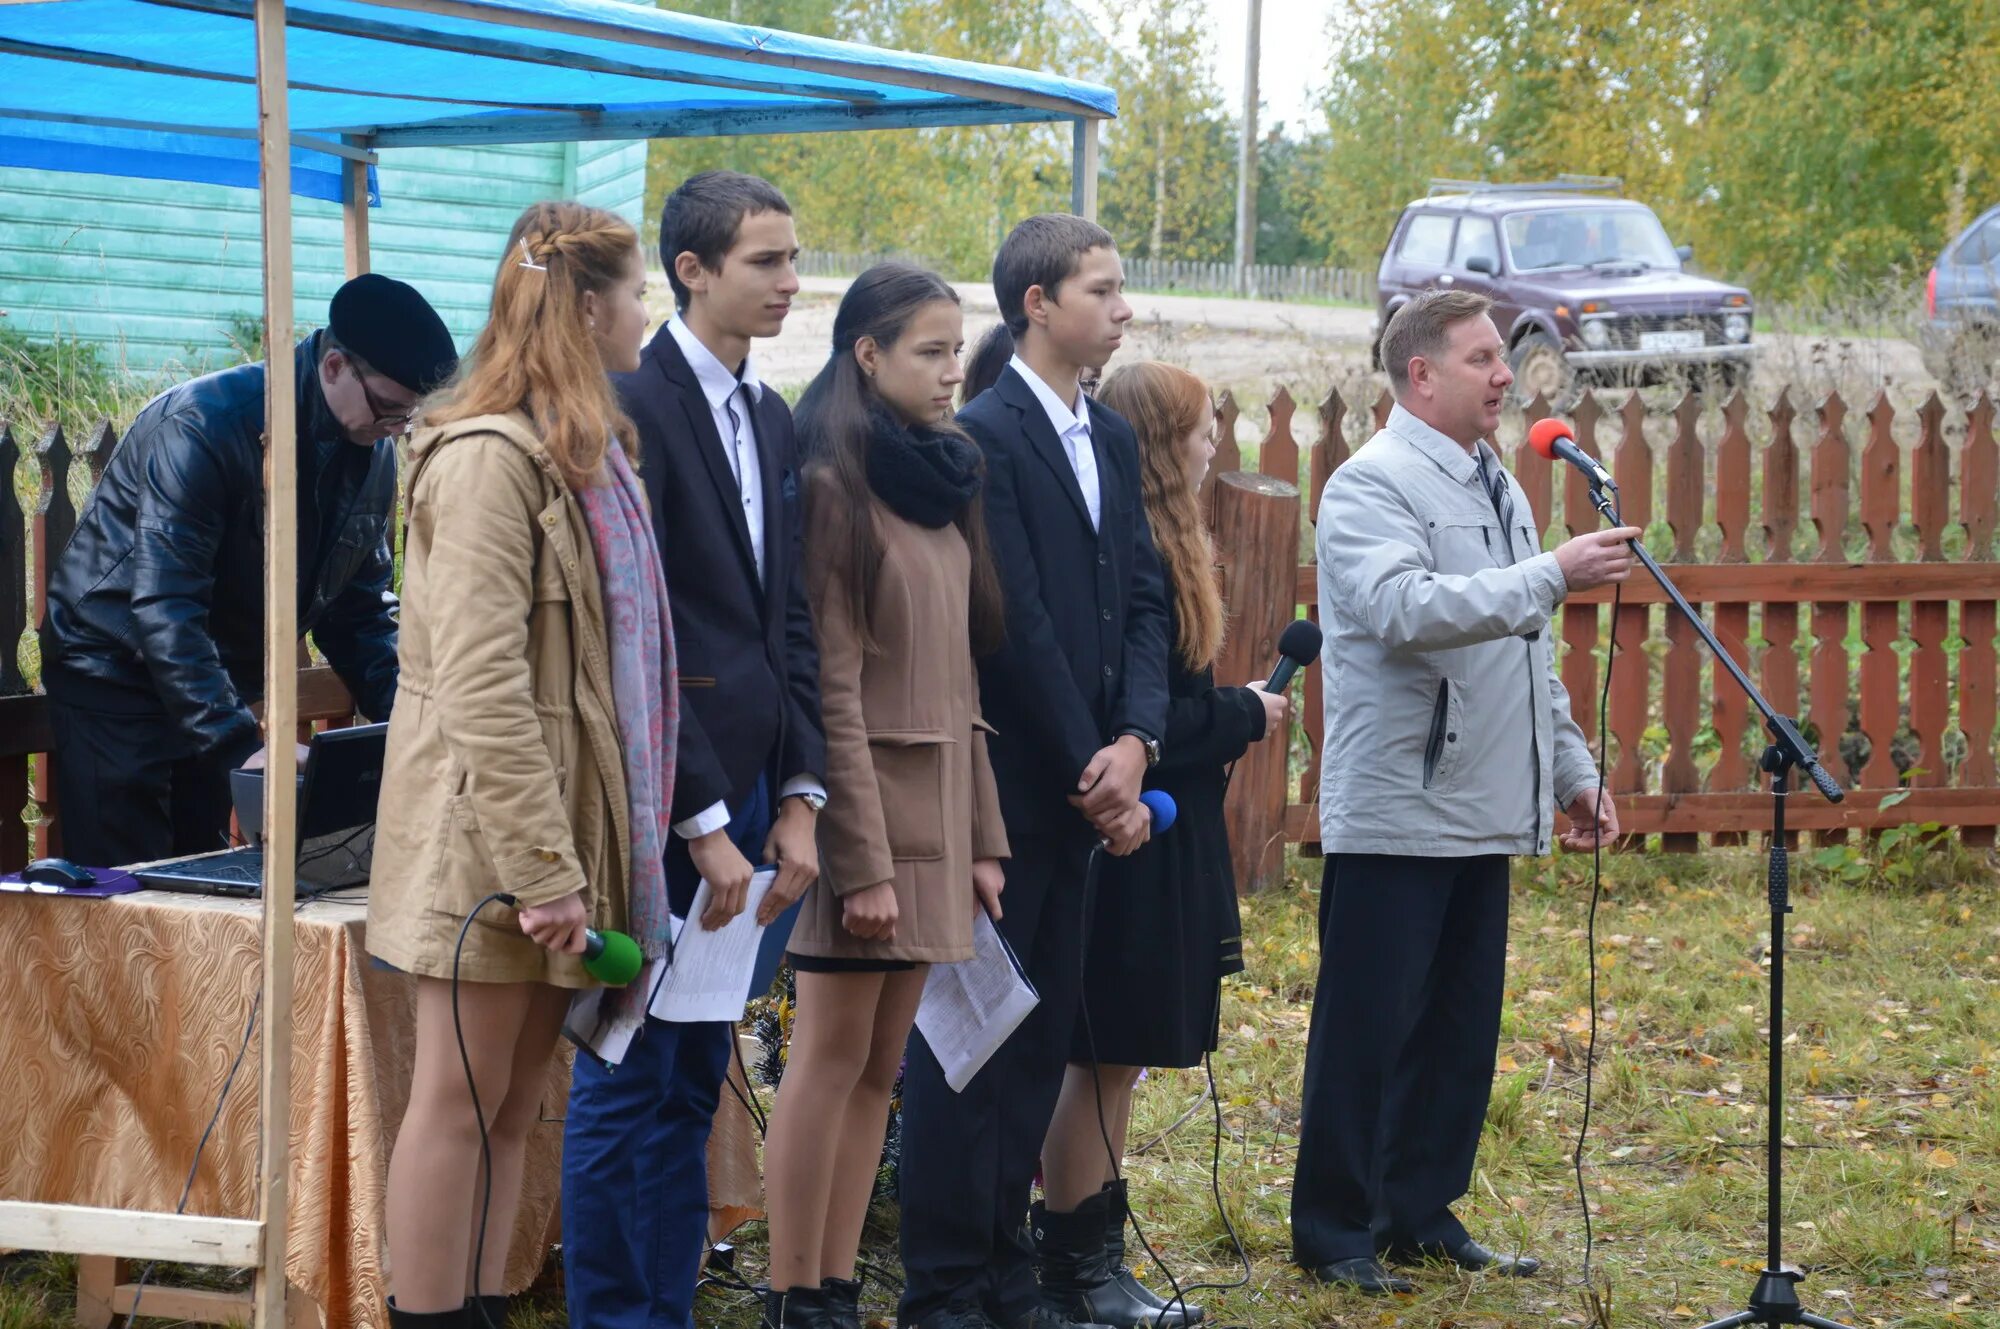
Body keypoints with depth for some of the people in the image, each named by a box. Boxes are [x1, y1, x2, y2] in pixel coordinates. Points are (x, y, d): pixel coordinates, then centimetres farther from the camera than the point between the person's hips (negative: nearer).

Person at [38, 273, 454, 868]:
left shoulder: (374, 456, -1)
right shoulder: (202, 425, -25)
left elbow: (356, 608, 8)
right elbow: (164, 608, -30)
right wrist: (242, 745, -36)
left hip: (217, 685, 7)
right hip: (117, 677, -7)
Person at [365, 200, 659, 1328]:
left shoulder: (597, 453, 16)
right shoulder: (490, 457, -15)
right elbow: (480, 685, -21)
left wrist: (576, 865, 14)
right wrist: (542, 874, -23)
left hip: (569, 831, 9)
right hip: (495, 837, -9)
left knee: (516, 1107, 11)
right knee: (462, 1102, -4)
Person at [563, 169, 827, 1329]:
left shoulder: (773, 419, 14)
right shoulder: (635, 408, -12)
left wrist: (800, 798, 5)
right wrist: (704, 825, -16)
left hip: (739, 798, 8)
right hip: (659, 808, -8)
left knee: (695, 1082, 12)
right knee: (628, 1085, -1)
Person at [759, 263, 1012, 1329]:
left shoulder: (941, 484, 14)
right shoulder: (832, 488, -10)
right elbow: (831, 692, -15)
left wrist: (982, 837, 12)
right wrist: (860, 860, -18)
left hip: (938, 810, 8)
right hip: (864, 801, -8)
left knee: (880, 1065, 8)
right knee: (833, 1054, -5)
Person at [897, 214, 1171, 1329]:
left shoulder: (1112, 440, 14)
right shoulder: (985, 436, -12)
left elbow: (1144, 600, 9)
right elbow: (1016, 622, -16)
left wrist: (1134, 742, -7)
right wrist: (1089, 767, -12)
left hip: (1080, 788, 8)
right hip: (999, 783, -8)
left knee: (1042, 1037, 11)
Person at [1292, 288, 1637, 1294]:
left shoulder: (1499, 490, 17)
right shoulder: (1373, 485, -10)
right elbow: (1403, 609, -27)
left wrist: (1574, 774, 22)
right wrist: (1553, 575, -29)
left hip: (1486, 816, 8)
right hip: (1394, 815, -8)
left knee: (1460, 1025, 11)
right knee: (1367, 1028, -1)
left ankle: (1421, 1215, 21)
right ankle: (1335, 1233, 7)